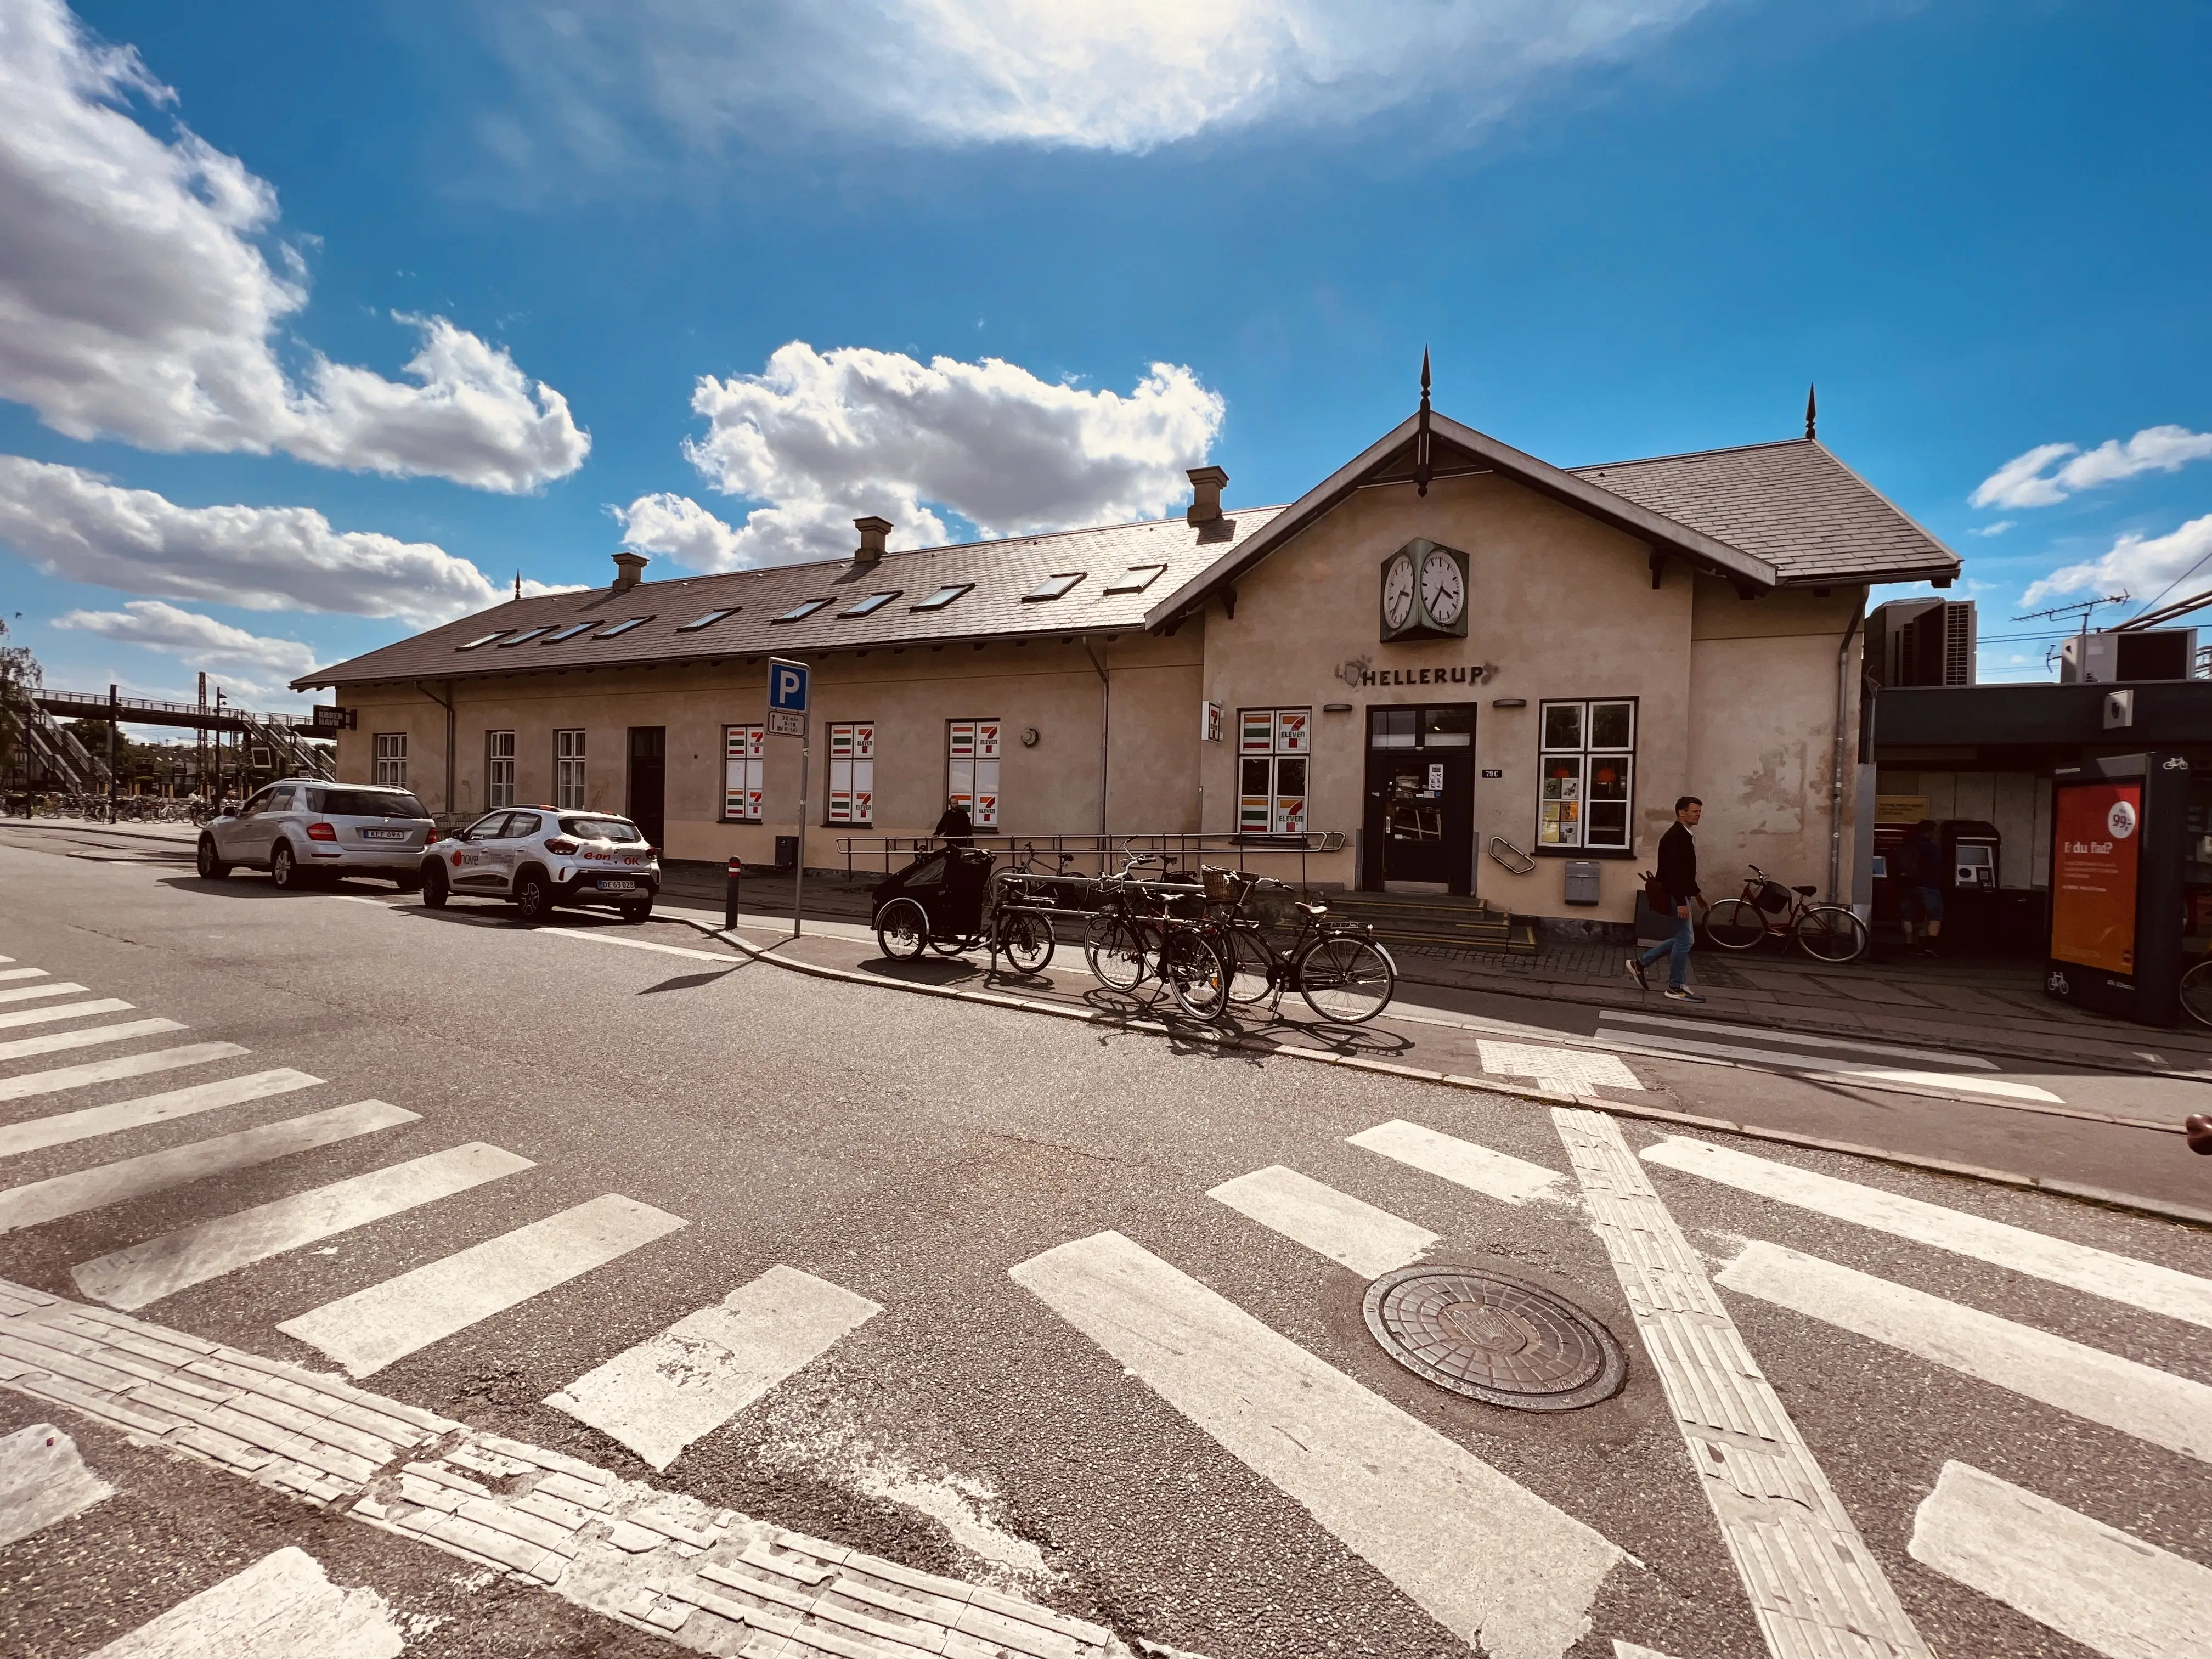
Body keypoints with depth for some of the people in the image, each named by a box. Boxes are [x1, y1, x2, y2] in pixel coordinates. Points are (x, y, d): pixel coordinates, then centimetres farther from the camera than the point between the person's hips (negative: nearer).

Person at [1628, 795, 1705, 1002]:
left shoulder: (1685, 836, 14)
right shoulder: (1674, 837, -18)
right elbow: (1673, 871, -25)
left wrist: (1696, 892, 25)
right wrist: (1681, 902, -27)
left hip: (1680, 894, 11)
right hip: (1675, 896, -11)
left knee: (1683, 938, 15)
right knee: (1685, 940, -4)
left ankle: (1640, 963, 18)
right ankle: (1676, 988, 5)